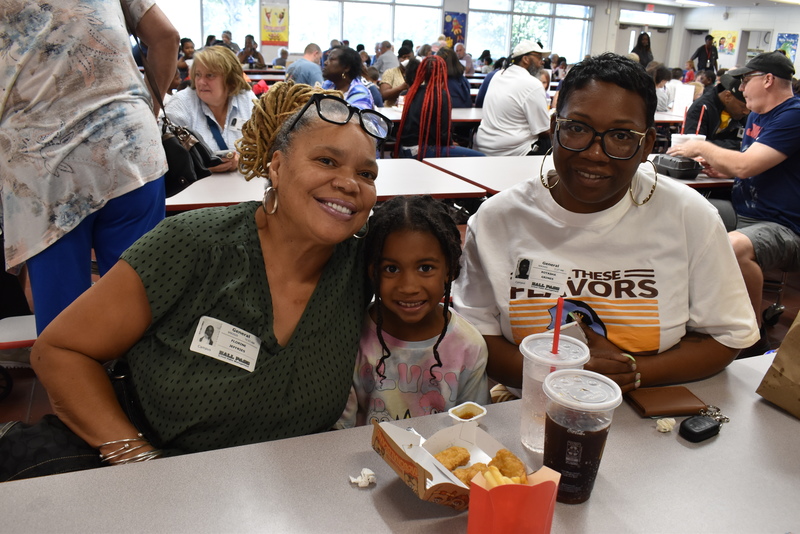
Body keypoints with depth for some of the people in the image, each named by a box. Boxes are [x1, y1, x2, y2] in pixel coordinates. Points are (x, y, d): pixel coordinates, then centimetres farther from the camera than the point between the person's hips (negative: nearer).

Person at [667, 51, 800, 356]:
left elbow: (745, 165, -24)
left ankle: (755, 339, -20)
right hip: (743, 216, 10)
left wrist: (701, 148, -8)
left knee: (733, 247, -40)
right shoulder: (756, 115, 15)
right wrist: (719, 168, 4)